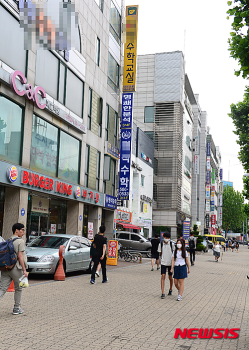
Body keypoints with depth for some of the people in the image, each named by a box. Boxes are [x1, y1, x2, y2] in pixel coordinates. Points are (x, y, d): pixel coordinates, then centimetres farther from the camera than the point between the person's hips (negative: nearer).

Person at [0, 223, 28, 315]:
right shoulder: (20, 241, -8)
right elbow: (20, 256, -15)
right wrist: (24, 270, -14)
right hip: (16, 268, -6)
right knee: (18, 289, 12)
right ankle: (16, 309, 20)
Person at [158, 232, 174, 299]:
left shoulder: (171, 244, -5)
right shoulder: (161, 244, -1)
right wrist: (163, 258, 4)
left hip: (170, 263, 0)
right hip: (163, 263, 0)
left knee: (170, 277, 11)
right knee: (163, 276, -9)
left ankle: (170, 290, 34)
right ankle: (162, 293, -10)